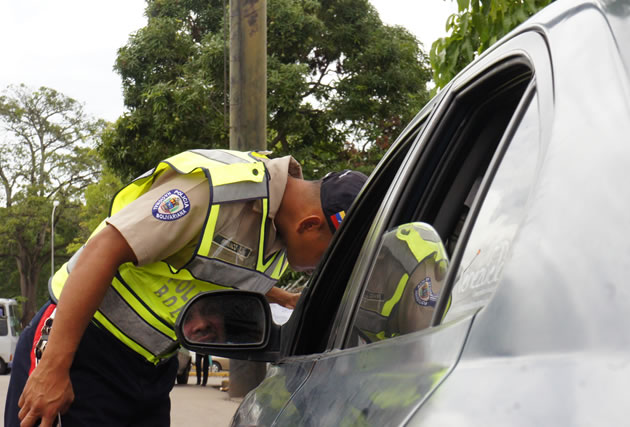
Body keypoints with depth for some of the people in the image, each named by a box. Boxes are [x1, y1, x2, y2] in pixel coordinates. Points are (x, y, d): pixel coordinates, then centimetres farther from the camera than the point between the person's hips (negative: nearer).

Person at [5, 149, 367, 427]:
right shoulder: (212, 187, -24)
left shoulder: (282, 227, 3)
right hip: (83, 355, -8)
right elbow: (103, 251, -26)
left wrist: (289, 301, 6)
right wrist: (52, 370, -27)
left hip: (152, 370, 8)